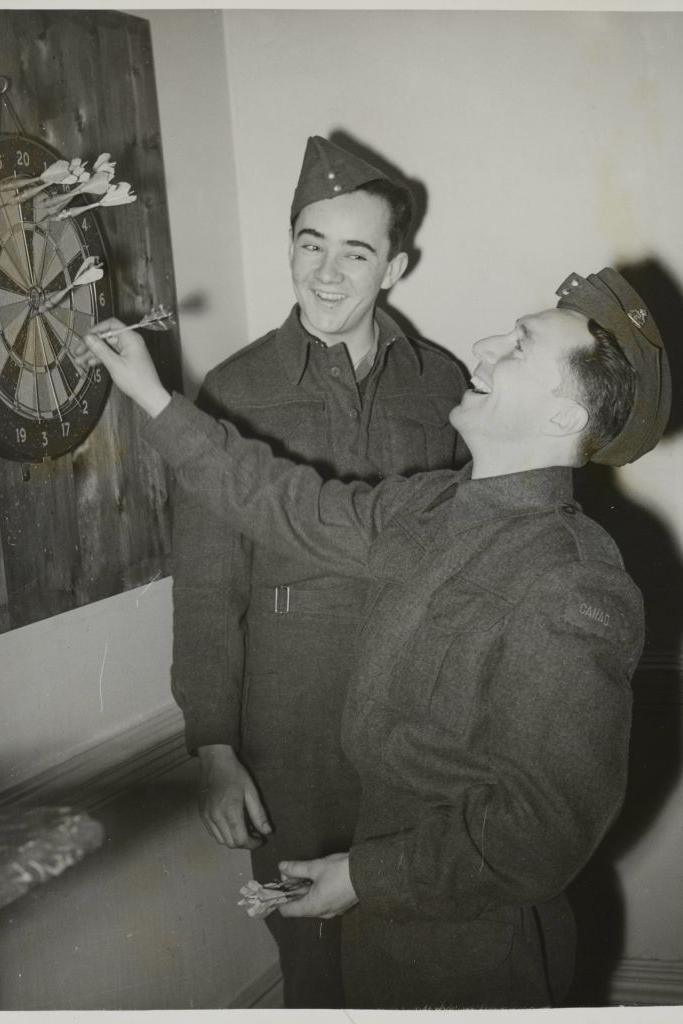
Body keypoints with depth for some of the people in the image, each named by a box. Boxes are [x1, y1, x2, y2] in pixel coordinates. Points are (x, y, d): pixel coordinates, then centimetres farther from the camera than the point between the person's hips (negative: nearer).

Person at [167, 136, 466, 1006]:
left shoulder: (441, 383, 1)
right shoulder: (236, 393, -7)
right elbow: (206, 587, -6)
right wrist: (213, 752, -8)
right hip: (291, 733, -2)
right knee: (311, 944, 12)